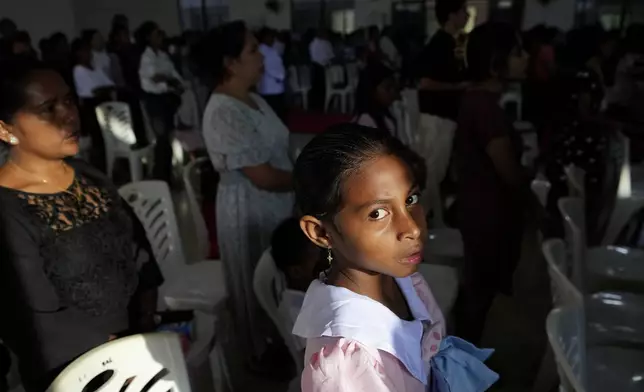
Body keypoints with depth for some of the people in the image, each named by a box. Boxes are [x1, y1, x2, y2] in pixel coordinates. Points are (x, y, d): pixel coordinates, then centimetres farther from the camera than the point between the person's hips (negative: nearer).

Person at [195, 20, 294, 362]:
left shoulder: (252, 99, 4)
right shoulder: (225, 113, -26)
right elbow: (263, 177, -26)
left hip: (272, 206, 9)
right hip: (249, 212, -9)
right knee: (257, 287, 13)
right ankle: (263, 354, 38)